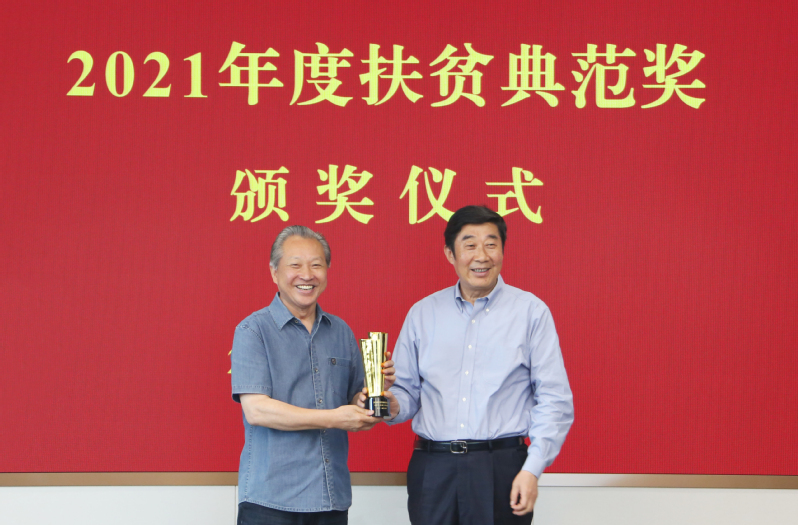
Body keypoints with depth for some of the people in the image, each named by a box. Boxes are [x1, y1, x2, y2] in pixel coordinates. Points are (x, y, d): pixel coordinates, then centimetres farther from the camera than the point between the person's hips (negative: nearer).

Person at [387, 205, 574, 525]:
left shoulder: (531, 312, 3)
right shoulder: (422, 313, 11)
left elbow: (554, 400, -1)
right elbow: (407, 390, 14)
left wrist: (532, 469, -9)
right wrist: (394, 404, -9)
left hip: (502, 468, -2)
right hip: (433, 470, 2)